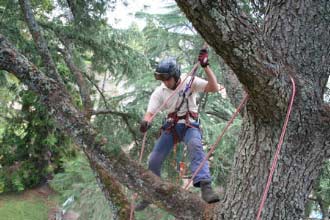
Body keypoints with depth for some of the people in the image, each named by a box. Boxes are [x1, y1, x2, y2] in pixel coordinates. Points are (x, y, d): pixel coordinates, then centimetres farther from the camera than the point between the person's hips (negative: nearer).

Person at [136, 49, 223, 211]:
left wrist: (205, 67, -32)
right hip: (171, 126, 4)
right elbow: (150, 113, -7)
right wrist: (145, 122, -32)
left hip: (189, 125, -4)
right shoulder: (159, 92, -4)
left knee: (195, 146, -37)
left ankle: (205, 186, -49)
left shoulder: (191, 82, -11)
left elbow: (214, 88, -21)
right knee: (154, 160, -3)